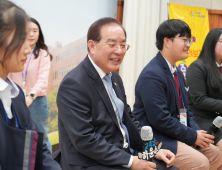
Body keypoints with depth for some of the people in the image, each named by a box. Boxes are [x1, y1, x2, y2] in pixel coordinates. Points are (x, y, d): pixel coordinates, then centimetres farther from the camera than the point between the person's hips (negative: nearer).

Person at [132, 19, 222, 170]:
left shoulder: (178, 72, 12)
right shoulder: (151, 75, -20)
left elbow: (184, 108, 16)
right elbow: (159, 118, -24)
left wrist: (197, 131, -3)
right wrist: (192, 136, -17)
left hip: (175, 133, 10)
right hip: (154, 139, -10)